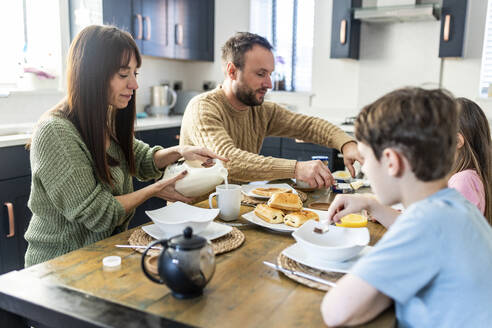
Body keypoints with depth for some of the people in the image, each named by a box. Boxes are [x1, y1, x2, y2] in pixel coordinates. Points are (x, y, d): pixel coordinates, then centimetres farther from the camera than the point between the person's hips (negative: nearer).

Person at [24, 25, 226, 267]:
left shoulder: (108, 121, 3)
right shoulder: (55, 133, -24)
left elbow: (141, 160, 16)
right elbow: (97, 214, -22)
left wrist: (178, 152, -4)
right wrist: (155, 190, -12)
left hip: (108, 246, 7)